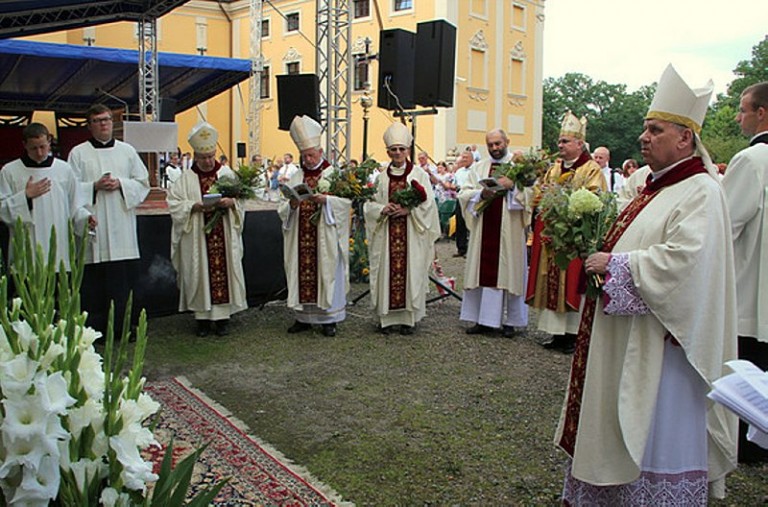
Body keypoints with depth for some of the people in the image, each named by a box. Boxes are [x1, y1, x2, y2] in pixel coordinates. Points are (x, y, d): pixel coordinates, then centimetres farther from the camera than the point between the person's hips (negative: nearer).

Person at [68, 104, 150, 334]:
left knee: (124, 278, 2)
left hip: (122, 226, 2)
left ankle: (124, 326, 12)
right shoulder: (78, 153, 6)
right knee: (94, 281, -1)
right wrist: (95, 186, -13)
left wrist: (121, 184, -7)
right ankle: (96, 328, 9)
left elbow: (143, 183, 10)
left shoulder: (127, 151, 12)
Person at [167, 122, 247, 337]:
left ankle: (222, 315, 11)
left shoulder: (227, 173, 5)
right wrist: (195, 206, -17)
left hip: (224, 237, 1)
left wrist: (230, 202, -15)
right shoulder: (186, 178, 2)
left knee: (224, 270, 1)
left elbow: (242, 200, 6)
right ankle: (203, 316, 12)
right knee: (201, 273, 2)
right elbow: (174, 203, -3)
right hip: (198, 238, -1)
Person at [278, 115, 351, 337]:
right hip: (301, 239, 4)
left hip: (325, 240, -4)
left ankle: (329, 318, 8)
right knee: (301, 274, 5)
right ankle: (303, 317, 15)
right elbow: (282, 208, 10)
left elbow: (346, 201, -9)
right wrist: (291, 204, -11)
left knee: (327, 274, -1)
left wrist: (325, 199, -23)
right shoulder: (295, 178, 14)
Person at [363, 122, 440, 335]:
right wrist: (383, 209, -12)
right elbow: (369, 204, 7)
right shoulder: (381, 176, 10)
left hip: (411, 235, -2)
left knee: (411, 272, -2)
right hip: (387, 234, 2)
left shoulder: (419, 174, 4)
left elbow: (427, 203, -2)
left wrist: (408, 210, -16)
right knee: (387, 272, 0)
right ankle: (387, 317, 9)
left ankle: (408, 317, 7)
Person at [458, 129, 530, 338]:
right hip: (484, 229, 3)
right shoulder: (478, 168, 14)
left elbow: (532, 194, -2)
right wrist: (481, 193, -12)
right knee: (483, 272, 2)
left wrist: (513, 186, -18)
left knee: (508, 272, 0)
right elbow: (464, 194, 6)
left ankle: (509, 321, 9)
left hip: (509, 231, -3)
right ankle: (483, 320, 9)